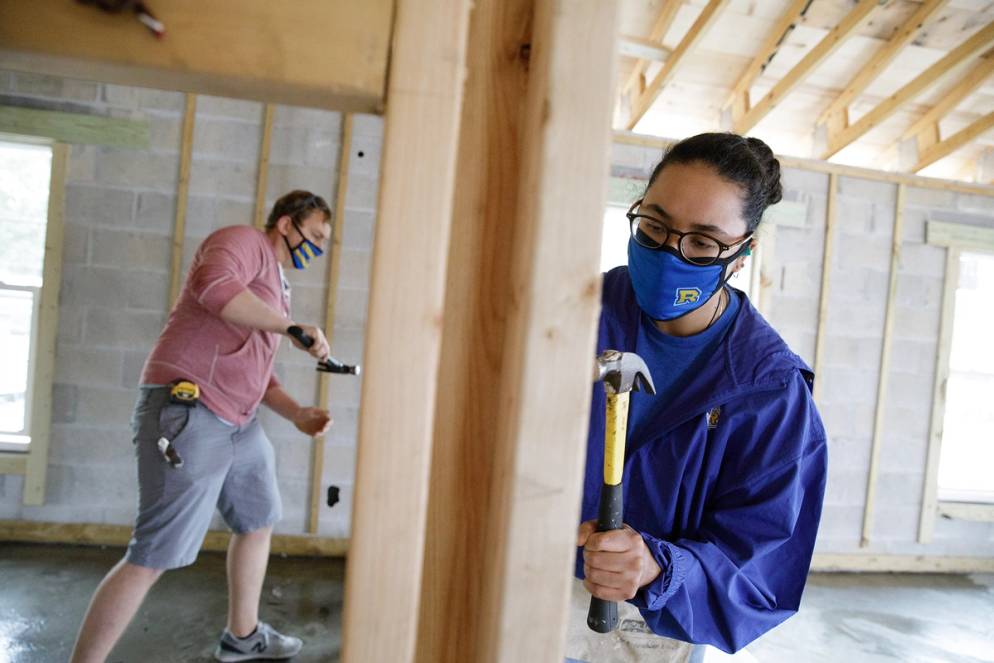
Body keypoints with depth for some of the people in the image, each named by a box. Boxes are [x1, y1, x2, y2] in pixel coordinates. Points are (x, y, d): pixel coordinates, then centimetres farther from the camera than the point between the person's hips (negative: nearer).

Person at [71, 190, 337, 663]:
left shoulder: (276, 288, 21)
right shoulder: (246, 241, -5)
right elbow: (212, 285, -29)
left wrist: (297, 414, 8)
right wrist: (292, 327, -22)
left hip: (237, 423, 11)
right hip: (185, 415, -10)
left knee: (259, 522, 21)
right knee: (155, 556, -7)